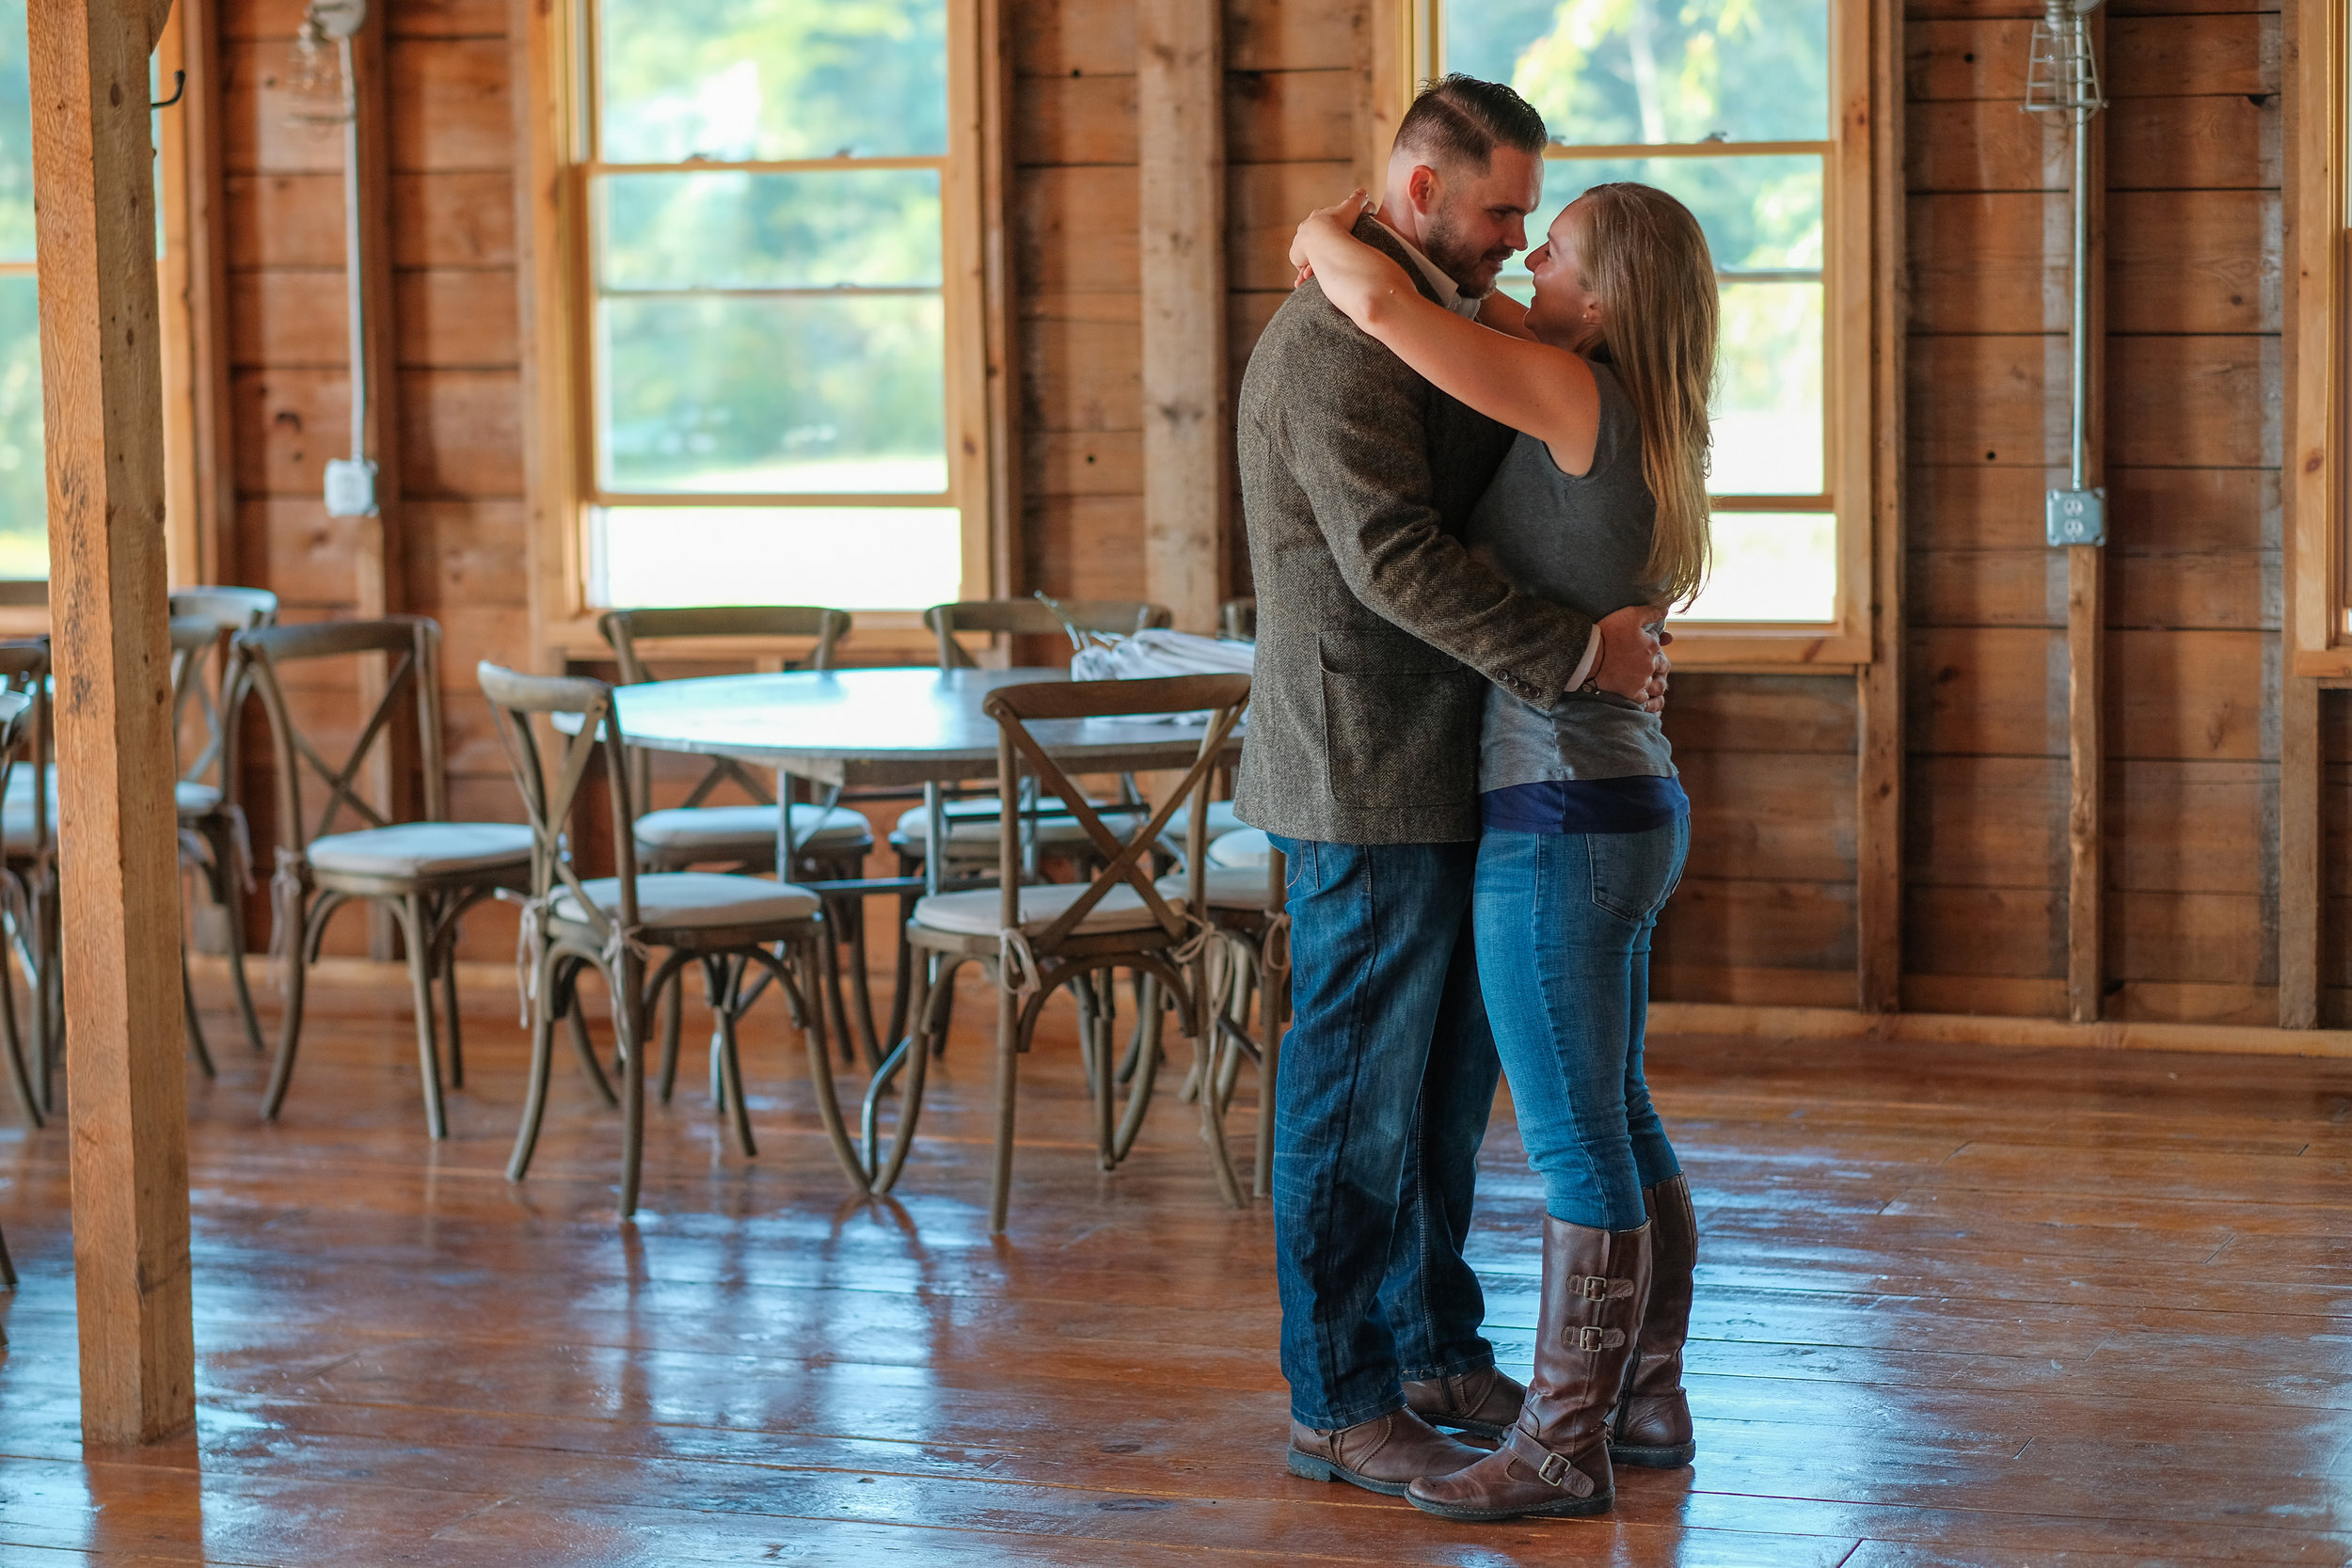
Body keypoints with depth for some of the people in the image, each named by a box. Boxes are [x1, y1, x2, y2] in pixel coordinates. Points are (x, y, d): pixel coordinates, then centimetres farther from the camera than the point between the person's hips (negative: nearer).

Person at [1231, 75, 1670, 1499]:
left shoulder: (1445, 323, 17)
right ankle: (1340, 1406, 6)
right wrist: (1574, 652, -25)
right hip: (1369, 786, -10)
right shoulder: (1336, 338, -16)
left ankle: (1437, 1353, 27)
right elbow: (1394, 557, -25)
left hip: (1453, 774, 10)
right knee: (1360, 1102, -2)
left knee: (1448, 1087, 16)